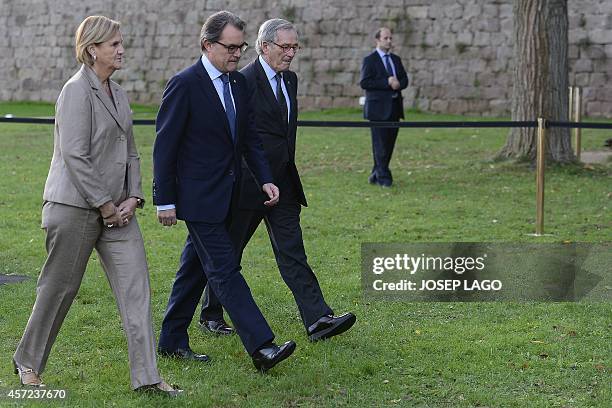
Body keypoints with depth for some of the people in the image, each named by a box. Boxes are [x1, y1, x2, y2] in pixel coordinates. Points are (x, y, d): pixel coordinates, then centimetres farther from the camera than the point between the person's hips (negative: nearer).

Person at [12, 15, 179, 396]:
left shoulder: (118, 93, 13)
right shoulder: (77, 90, -12)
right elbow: (75, 156, -18)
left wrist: (132, 198, 3)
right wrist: (105, 205, -15)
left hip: (116, 210, 8)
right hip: (76, 206, -8)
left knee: (137, 285, -1)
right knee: (59, 287, 5)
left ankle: (147, 376, 0)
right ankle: (27, 362, 25)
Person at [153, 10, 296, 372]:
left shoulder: (239, 83, 8)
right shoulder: (185, 85, -14)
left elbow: (250, 137, 14)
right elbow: (165, 146, -12)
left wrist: (266, 179, 1)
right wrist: (165, 201, -12)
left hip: (225, 194, 8)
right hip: (198, 196, -8)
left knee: (196, 268, 15)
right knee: (225, 270, -9)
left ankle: (172, 342, 25)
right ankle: (262, 347, -14)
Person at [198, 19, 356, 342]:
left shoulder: (290, 79, 11)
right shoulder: (244, 81, -14)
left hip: (282, 182, 7)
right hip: (248, 183, -7)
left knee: (292, 251, 1)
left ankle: (317, 320, -6)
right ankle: (210, 315, 22)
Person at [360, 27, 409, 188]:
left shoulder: (396, 59, 16)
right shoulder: (369, 60, -4)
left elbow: (405, 79, 14)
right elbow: (364, 82, -14)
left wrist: (398, 84, -10)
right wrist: (387, 83, -18)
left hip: (394, 107, 7)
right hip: (378, 108, -6)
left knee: (389, 143, 8)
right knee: (380, 144, -5)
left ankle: (376, 175, 18)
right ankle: (383, 177, -2)